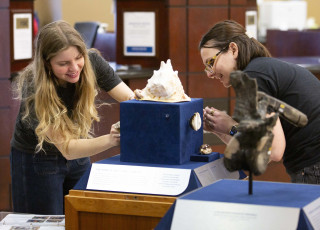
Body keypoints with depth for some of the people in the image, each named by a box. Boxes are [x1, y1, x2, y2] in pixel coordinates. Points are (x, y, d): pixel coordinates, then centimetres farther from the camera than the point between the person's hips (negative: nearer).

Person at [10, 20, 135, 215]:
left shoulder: (92, 62, -20)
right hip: (36, 160, -4)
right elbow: (67, 148, -33)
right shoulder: (35, 89, -31)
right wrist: (110, 140, -49)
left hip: (79, 157, 4)